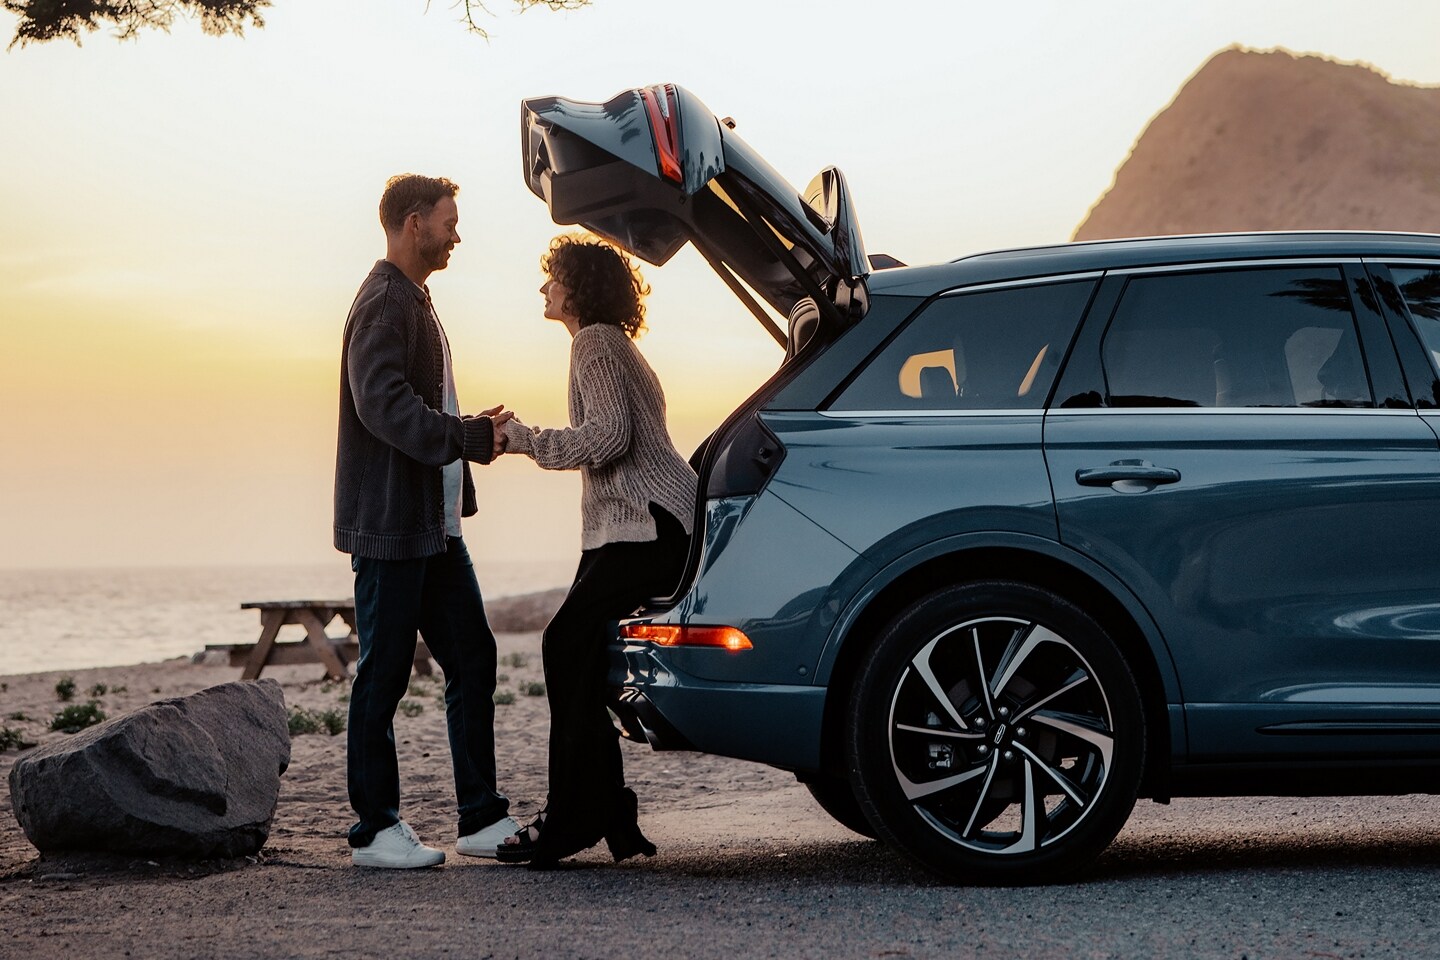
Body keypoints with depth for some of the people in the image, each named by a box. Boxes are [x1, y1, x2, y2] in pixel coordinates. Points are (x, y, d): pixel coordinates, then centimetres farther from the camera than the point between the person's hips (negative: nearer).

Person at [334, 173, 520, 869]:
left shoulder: (414, 302, 20)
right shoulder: (384, 304, -12)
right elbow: (384, 405, -25)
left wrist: (476, 430, 9)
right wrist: (471, 437, -26)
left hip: (434, 525, 10)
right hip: (389, 524, -10)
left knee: (473, 659, 9)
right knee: (383, 674, -3)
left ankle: (482, 818, 14)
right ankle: (374, 831, 5)